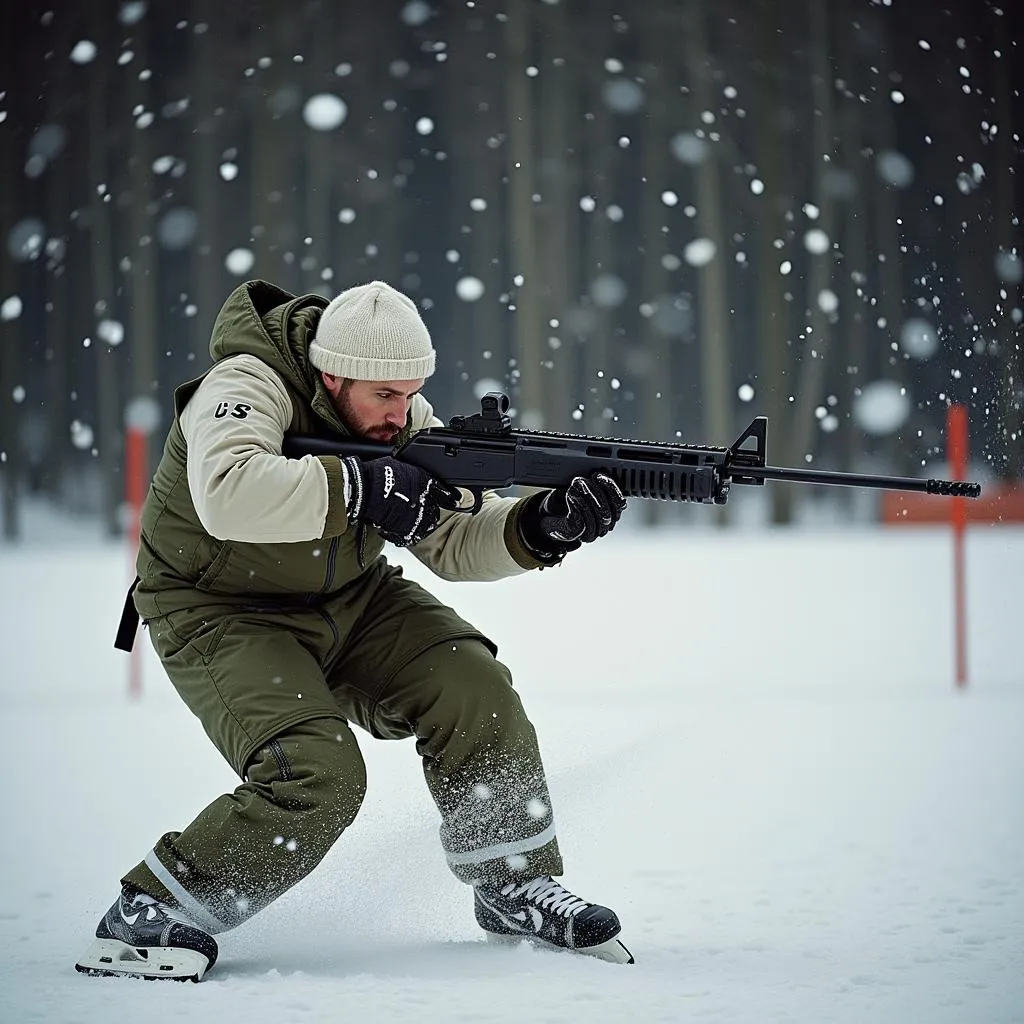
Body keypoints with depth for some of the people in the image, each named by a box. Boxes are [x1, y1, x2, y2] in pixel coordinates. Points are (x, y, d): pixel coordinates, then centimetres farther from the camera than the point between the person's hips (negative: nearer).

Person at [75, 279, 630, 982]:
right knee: (318, 776, -25)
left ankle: (519, 887, 3)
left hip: (350, 602, 7)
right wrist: (363, 488, -42)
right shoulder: (248, 387, -25)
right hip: (221, 615, -6)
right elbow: (229, 494, -45)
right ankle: (148, 917, -12)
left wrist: (544, 528, -24)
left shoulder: (402, 420, -5)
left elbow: (456, 539, -5)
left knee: (473, 687, -13)